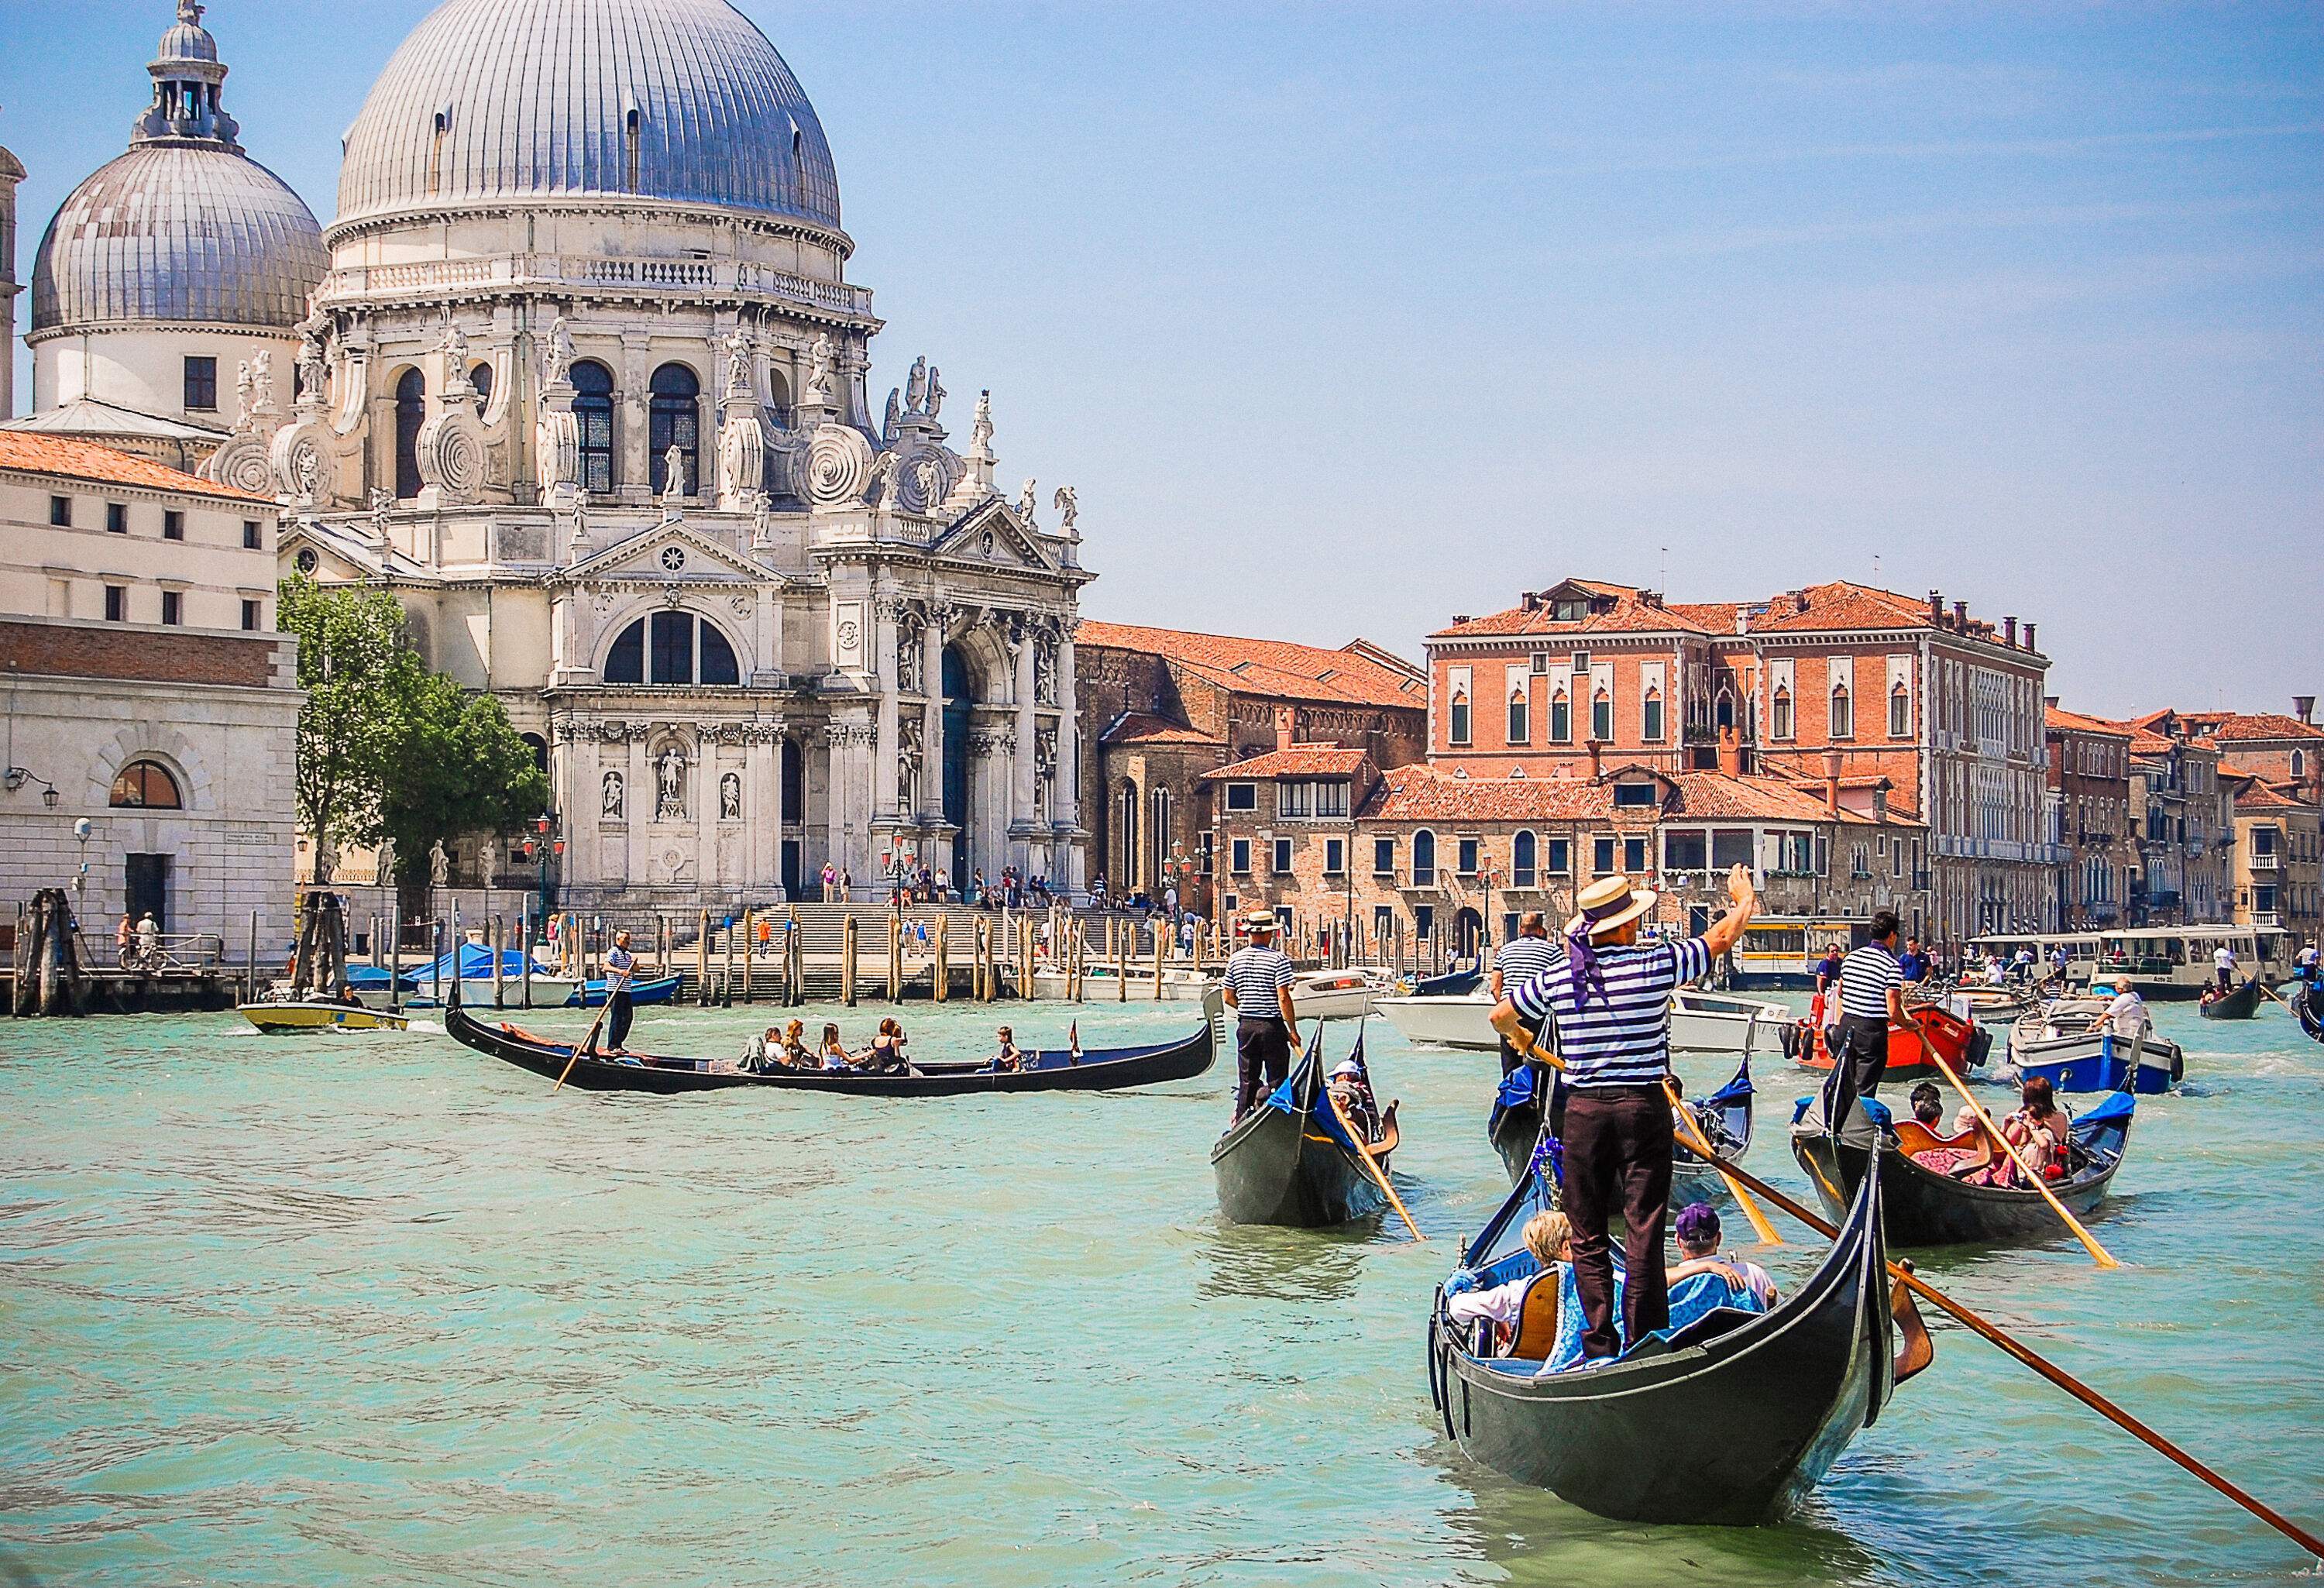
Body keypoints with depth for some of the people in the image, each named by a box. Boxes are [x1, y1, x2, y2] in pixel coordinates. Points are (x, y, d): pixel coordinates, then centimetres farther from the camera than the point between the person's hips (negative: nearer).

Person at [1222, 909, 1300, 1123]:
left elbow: (1229, 997, 7)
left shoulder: (1235, 959, 3)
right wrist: (1293, 1030, -8)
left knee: (1246, 1081, 12)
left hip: (1245, 1025, 5)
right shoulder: (1279, 959, -12)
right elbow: (1283, 998, -15)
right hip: (1272, 1025, -5)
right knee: (1277, 1081, 3)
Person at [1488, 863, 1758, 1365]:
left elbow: (1501, 1016, 15)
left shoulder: (1557, 976, 1)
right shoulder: (1656, 964, -7)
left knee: (1587, 1236, 9)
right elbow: (1723, 935, 7)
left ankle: (1598, 1341, 9)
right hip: (1643, 1104, -2)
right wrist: (1743, 897, 27)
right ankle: (1643, 1343, 0)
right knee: (1643, 1234, 0)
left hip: (1584, 1110, 2)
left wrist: (1516, 1037, 39)